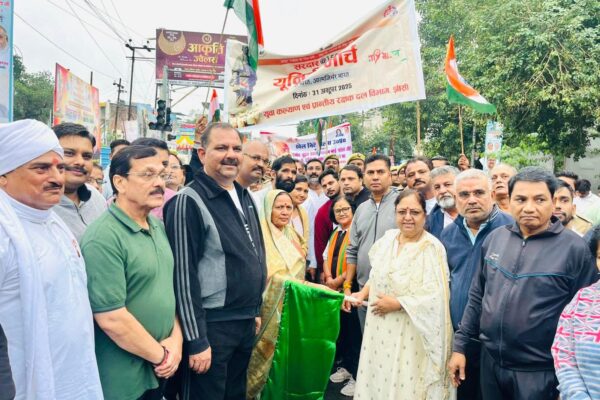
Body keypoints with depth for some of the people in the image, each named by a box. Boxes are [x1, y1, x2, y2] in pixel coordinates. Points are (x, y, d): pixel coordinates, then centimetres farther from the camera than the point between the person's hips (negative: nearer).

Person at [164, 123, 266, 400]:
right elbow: (184, 274, -17)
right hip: (212, 326, -7)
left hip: (245, 322, 7)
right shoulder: (189, 202, -15)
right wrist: (196, 340, -17)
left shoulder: (244, 196, 9)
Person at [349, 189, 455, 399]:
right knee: (378, 377, 15)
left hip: (411, 335, -6)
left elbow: (436, 297, -21)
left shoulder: (432, 248, -16)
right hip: (380, 328, 6)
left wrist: (397, 304, -19)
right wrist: (364, 292, 3)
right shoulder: (387, 238, 4)